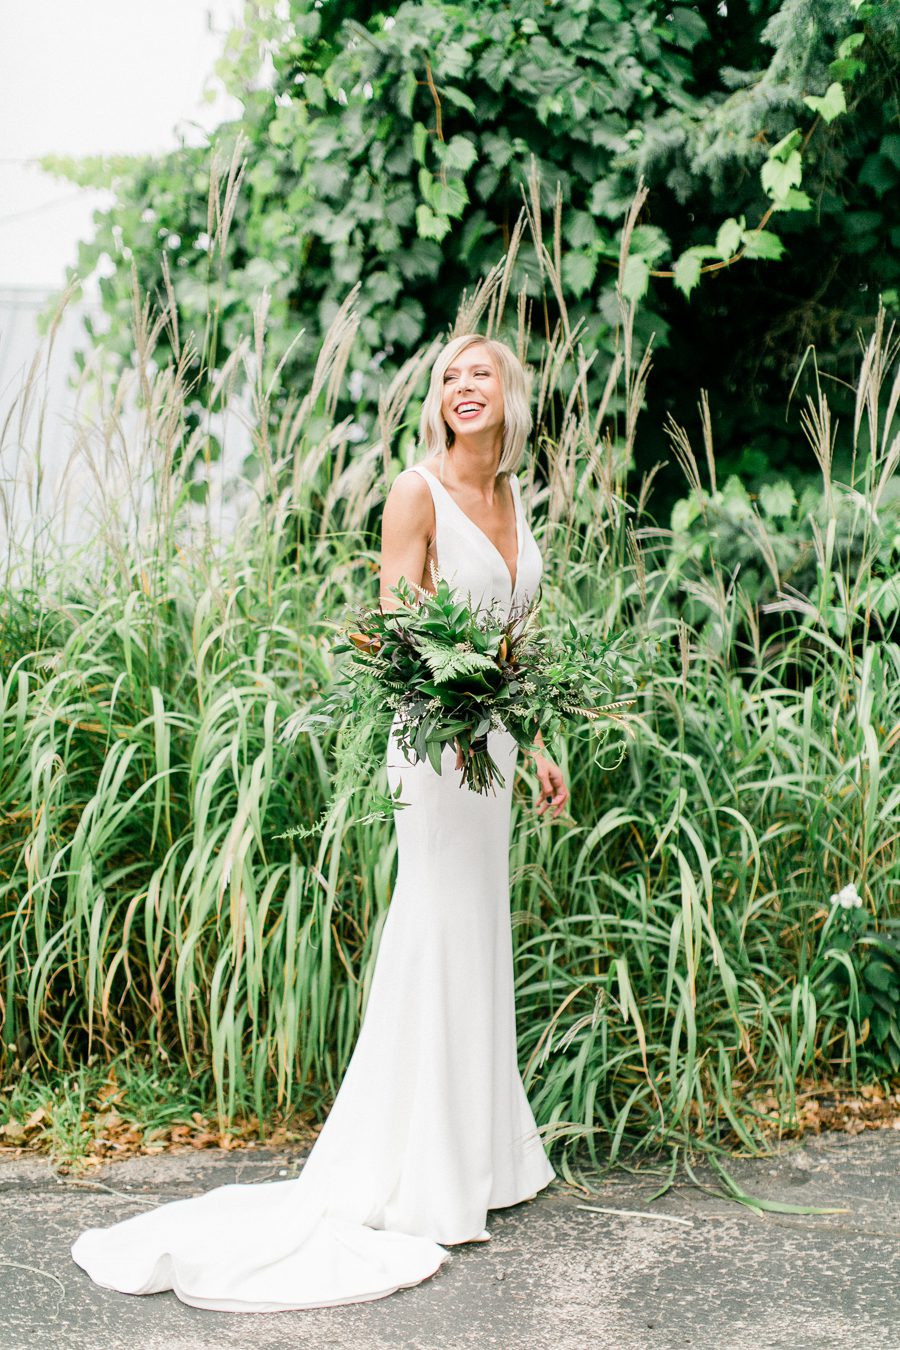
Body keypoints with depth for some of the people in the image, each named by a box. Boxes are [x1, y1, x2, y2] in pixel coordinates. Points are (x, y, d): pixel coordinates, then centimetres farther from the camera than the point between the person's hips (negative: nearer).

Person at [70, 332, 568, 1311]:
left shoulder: (509, 496, 14)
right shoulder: (418, 491, -9)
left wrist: (534, 747, 19)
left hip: (491, 738, 8)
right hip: (435, 740, -8)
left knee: (477, 943, 14)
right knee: (438, 943, -5)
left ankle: (476, 1153, 26)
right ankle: (420, 1183, 4)